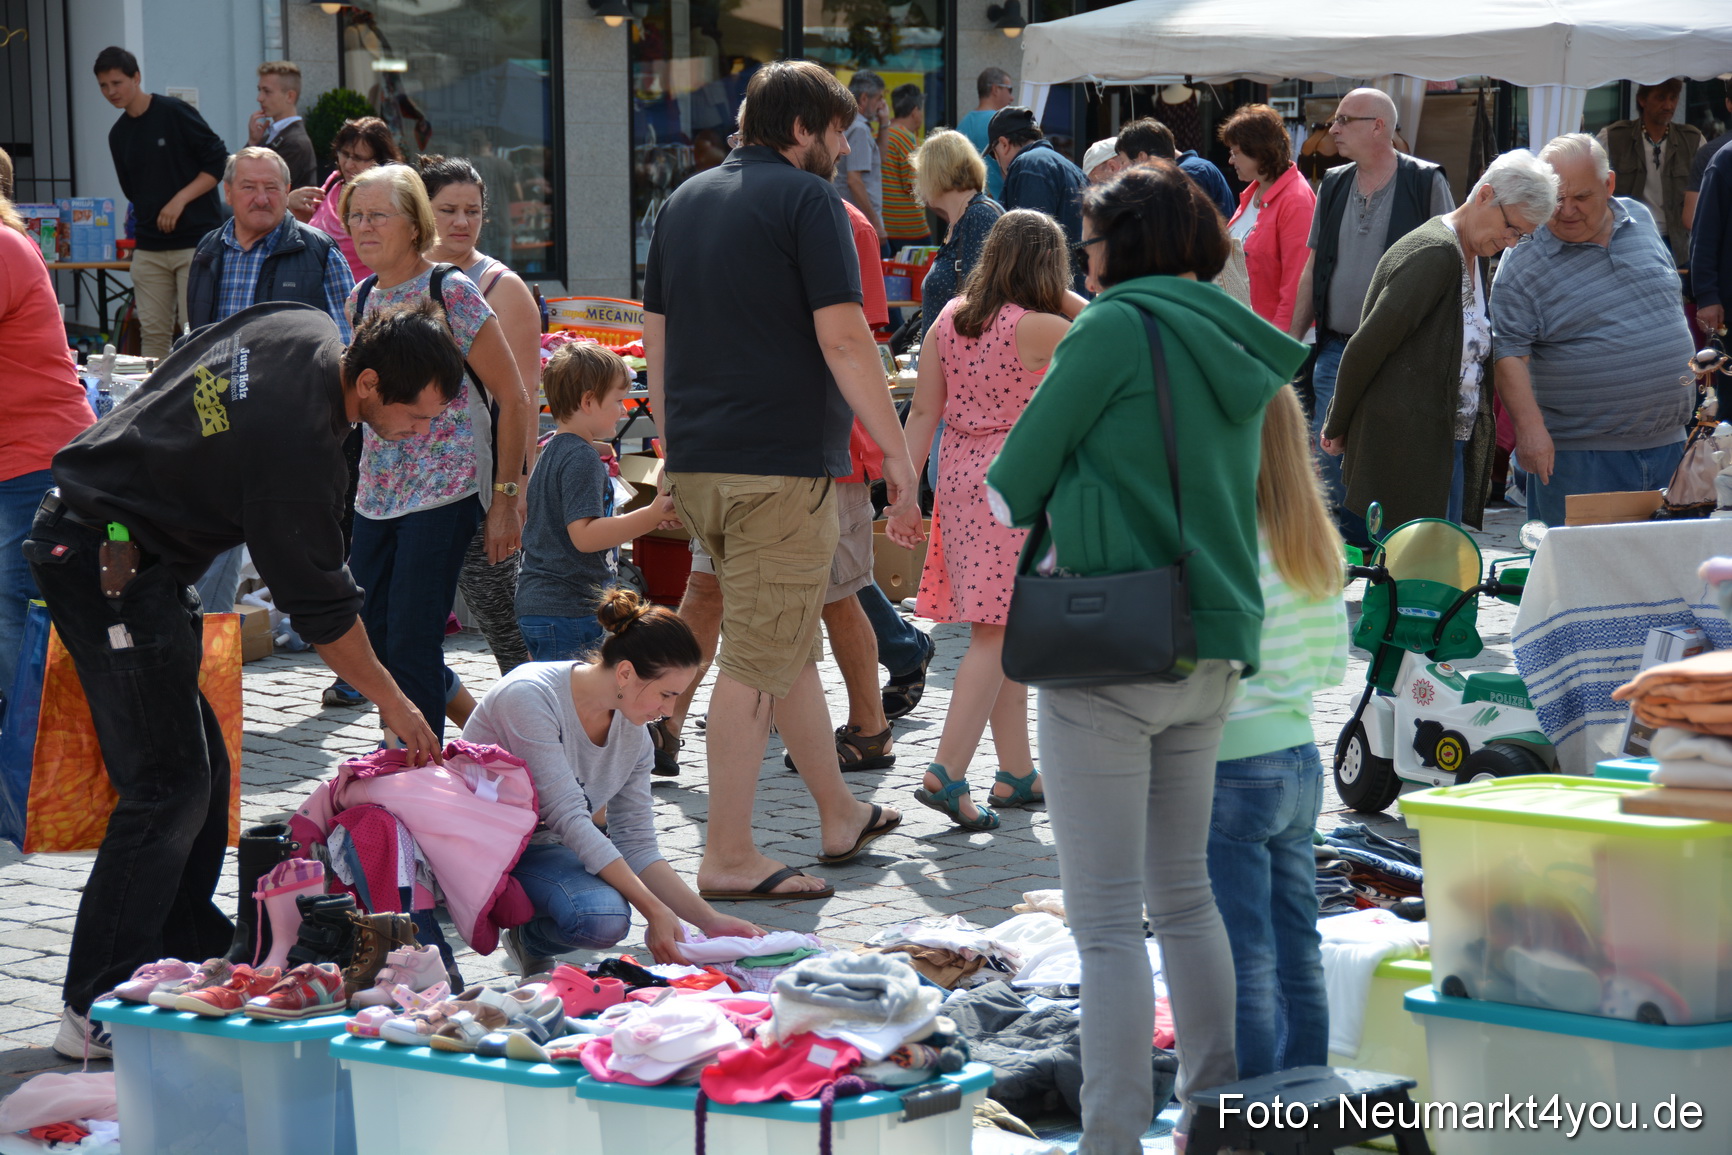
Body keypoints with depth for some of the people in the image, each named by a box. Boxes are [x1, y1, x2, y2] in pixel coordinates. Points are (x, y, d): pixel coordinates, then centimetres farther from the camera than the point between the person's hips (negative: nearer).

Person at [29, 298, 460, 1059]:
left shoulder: (304, 330, 1)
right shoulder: (299, 450, -25)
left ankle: (191, 950, 24)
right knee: (170, 788, -9)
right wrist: (392, 704, -1)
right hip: (112, 569, -10)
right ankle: (97, 1011, -8)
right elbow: (323, 610, -14)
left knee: (201, 769, 14)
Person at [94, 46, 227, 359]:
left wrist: (180, 200, -14)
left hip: (195, 241, -6)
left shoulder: (174, 113, -6)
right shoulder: (119, 134, 13)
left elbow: (219, 163, -8)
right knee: (153, 332, 3)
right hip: (150, 248, 6)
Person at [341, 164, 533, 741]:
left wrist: (505, 498, -10)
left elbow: (513, 399, -8)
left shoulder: (451, 292, -10)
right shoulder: (362, 297, 9)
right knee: (370, 643, 5)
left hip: (443, 493, -7)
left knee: (411, 646, -10)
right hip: (375, 494, 7)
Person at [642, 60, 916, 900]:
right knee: (756, 659, -4)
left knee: (789, 642, 19)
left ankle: (840, 815, 31)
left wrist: (674, 450, 24)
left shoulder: (684, 202, 16)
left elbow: (656, 336, 19)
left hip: (698, 462, 8)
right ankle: (728, 858, -1)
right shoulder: (806, 199, -7)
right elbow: (842, 338, -15)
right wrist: (896, 447, -9)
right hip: (782, 464, -8)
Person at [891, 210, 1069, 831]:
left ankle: (1017, 772, 20)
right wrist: (1059, 294, 8)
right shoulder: (1038, 328, -12)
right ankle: (947, 773, -14)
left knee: (1007, 632, 15)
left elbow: (923, 411, 5)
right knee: (996, 634, -5)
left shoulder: (950, 317, 5)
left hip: (960, 479, 7)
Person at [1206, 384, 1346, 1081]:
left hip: (1232, 769, -8)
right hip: (1299, 760, 8)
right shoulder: (1314, 545, 6)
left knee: (1244, 958, -1)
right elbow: (1333, 664, 12)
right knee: (1295, 950, 14)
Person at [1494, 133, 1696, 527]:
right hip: (1580, 458, -5)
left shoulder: (1641, 219, 8)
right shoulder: (1521, 265, -8)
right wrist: (1530, 428, -26)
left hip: (1668, 445, 5)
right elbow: (1510, 355, -13)